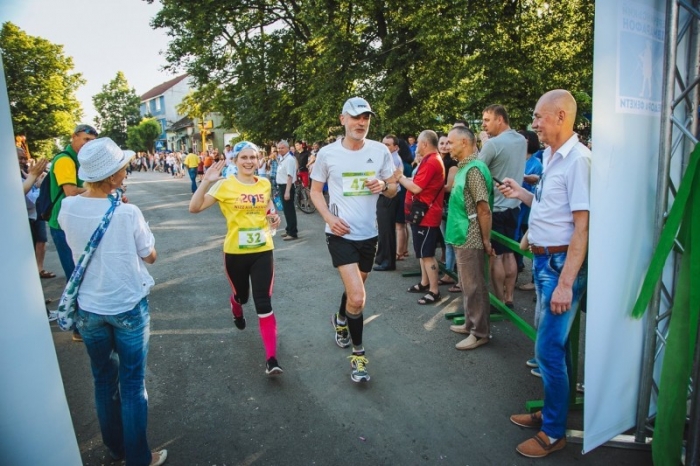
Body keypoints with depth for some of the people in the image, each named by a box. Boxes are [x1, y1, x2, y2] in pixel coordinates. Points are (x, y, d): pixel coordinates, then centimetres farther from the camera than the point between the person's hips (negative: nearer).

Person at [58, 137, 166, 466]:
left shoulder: (68, 208, -9)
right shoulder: (128, 213, -21)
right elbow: (150, 256, -6)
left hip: (88, 308, 4)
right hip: (128, 307, -4)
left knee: (104, 379, 21)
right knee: (132, 383, 10)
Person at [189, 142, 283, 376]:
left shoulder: (265, 184, 1)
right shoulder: (225, 185, -10)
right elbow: (194, 207, -18)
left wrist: (274, 216, 1)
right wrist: (206, 181, -28)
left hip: (263, 251, 1)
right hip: (235, 252, -1)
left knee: (264, 303, -6)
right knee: (241, 295, 20)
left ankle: (271, 359, -4)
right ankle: (236, 310, 61)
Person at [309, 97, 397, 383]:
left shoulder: (380, 150, -2)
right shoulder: (327, 153, -6)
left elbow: (393, 190, 7)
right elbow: (315, 191, 4)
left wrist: (384, 185, -18)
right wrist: (329, 217, -13)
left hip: (369, 233, 4)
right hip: (341, 234, -3)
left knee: (355, 289, 22)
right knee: (358, 298, -15)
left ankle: (340, 319, 54)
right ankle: (358, 354, 7)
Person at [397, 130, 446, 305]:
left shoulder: (431, 162, -19)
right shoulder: (431, 160, 15)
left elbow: (416, 187, -23)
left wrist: (400, 176, -10)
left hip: (426, 215, -11)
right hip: (423, 213, 11)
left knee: (427, 254, -6)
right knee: (422, 252, 19)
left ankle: (434, 291, 1)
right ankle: (424, 283, 30)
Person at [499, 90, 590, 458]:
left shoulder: (578, 159, -17)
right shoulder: (551, 157, 11)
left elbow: (582, 225, -20)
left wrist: (566, 283, -22)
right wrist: (522, 194, 11)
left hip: (560, 263, -9)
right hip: (543, 260, 9)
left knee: (548, 348, 0)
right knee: (553, 342, 19)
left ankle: (553, 432, 18)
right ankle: (552, 411, 36)